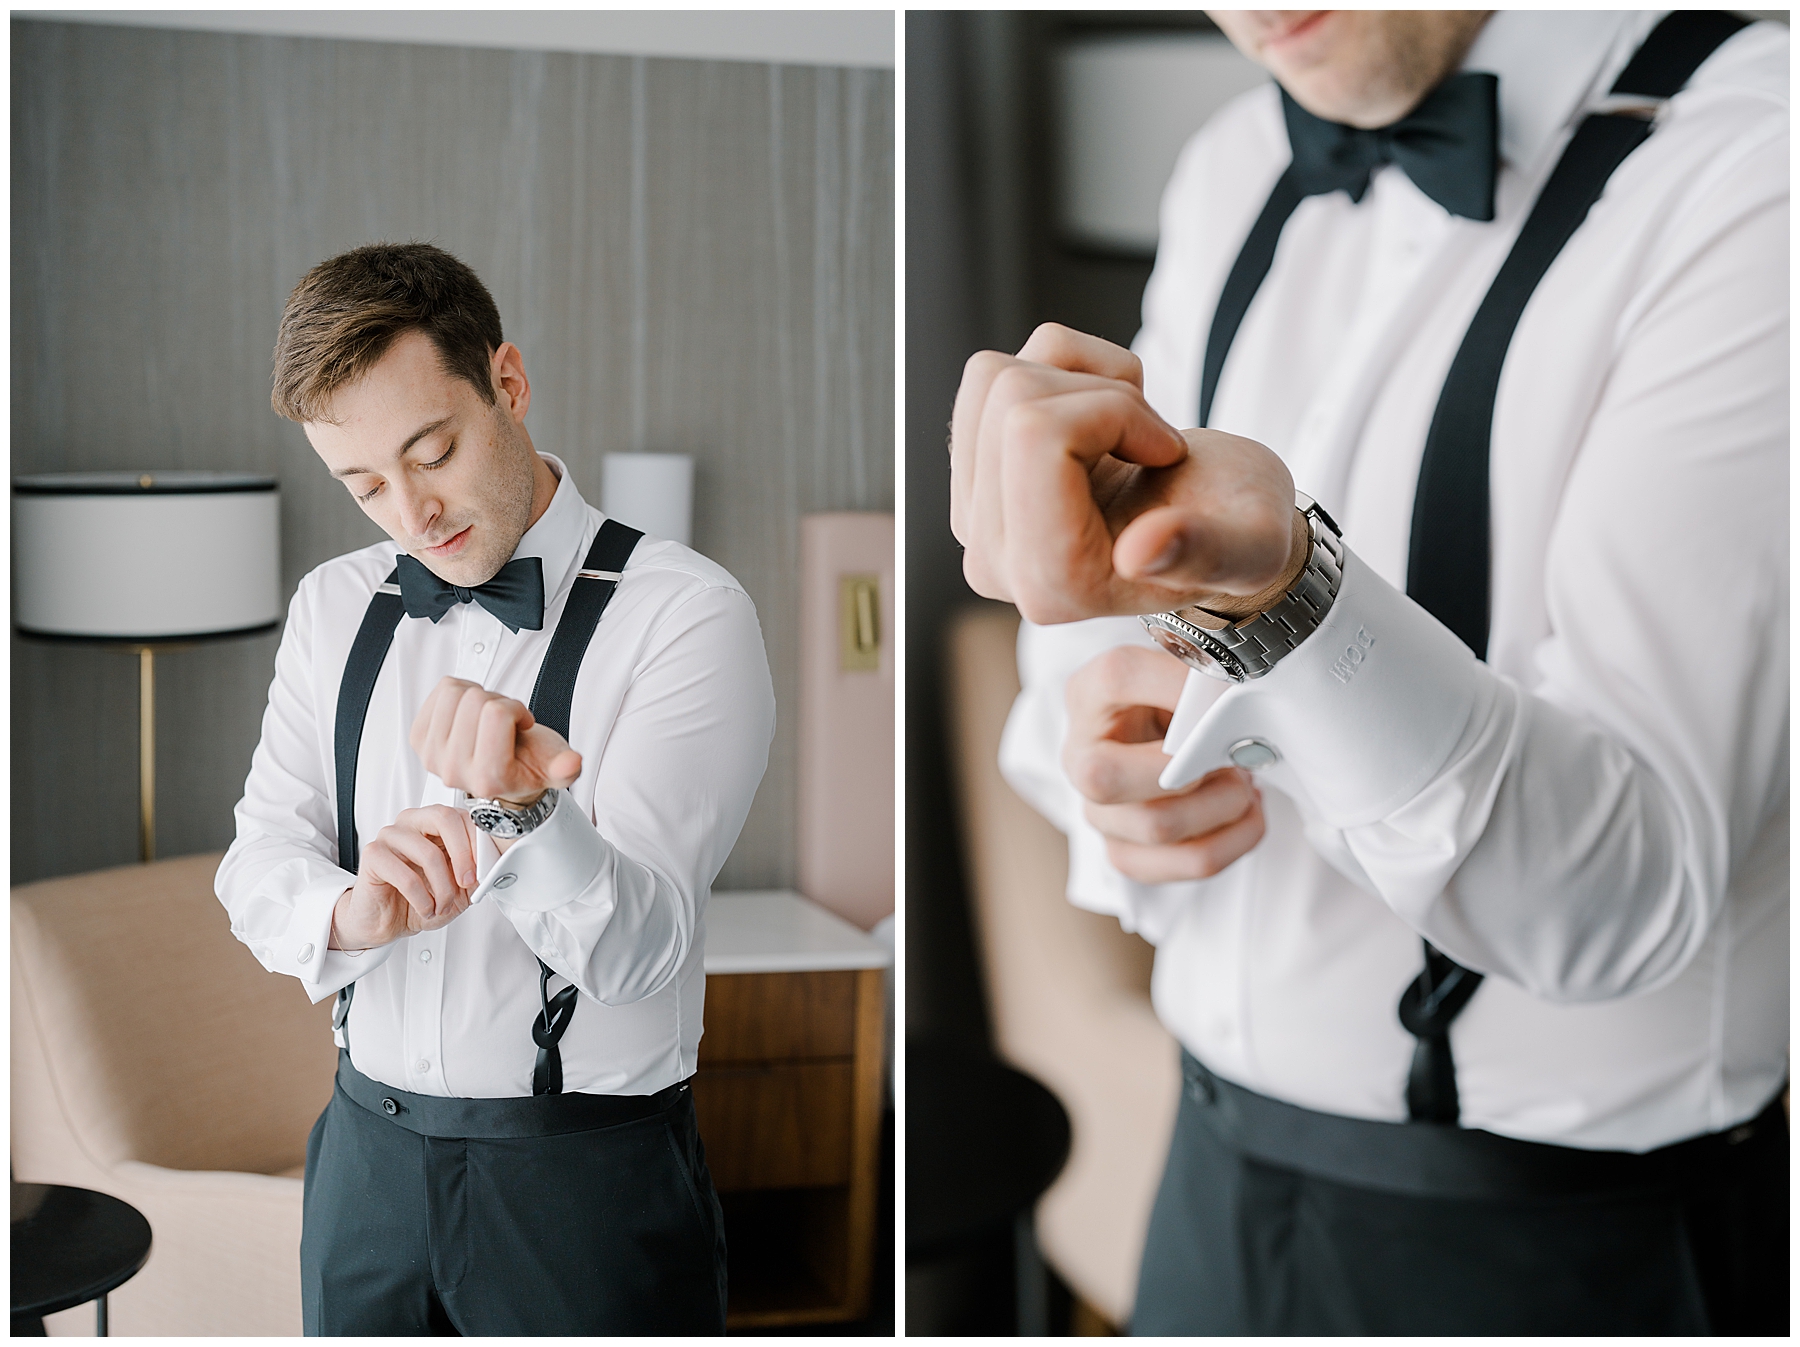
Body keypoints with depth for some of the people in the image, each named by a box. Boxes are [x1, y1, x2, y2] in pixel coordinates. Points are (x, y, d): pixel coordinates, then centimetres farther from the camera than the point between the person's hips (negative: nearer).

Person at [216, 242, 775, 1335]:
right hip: (368, 1151, 5)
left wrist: (520, 810, -39)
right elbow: (257, 861, 0)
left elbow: (642, 948, -20)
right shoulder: (333, 608, 6)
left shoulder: (687, 613, -13)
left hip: (592, 1171, -4)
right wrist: (348, 912, -23)